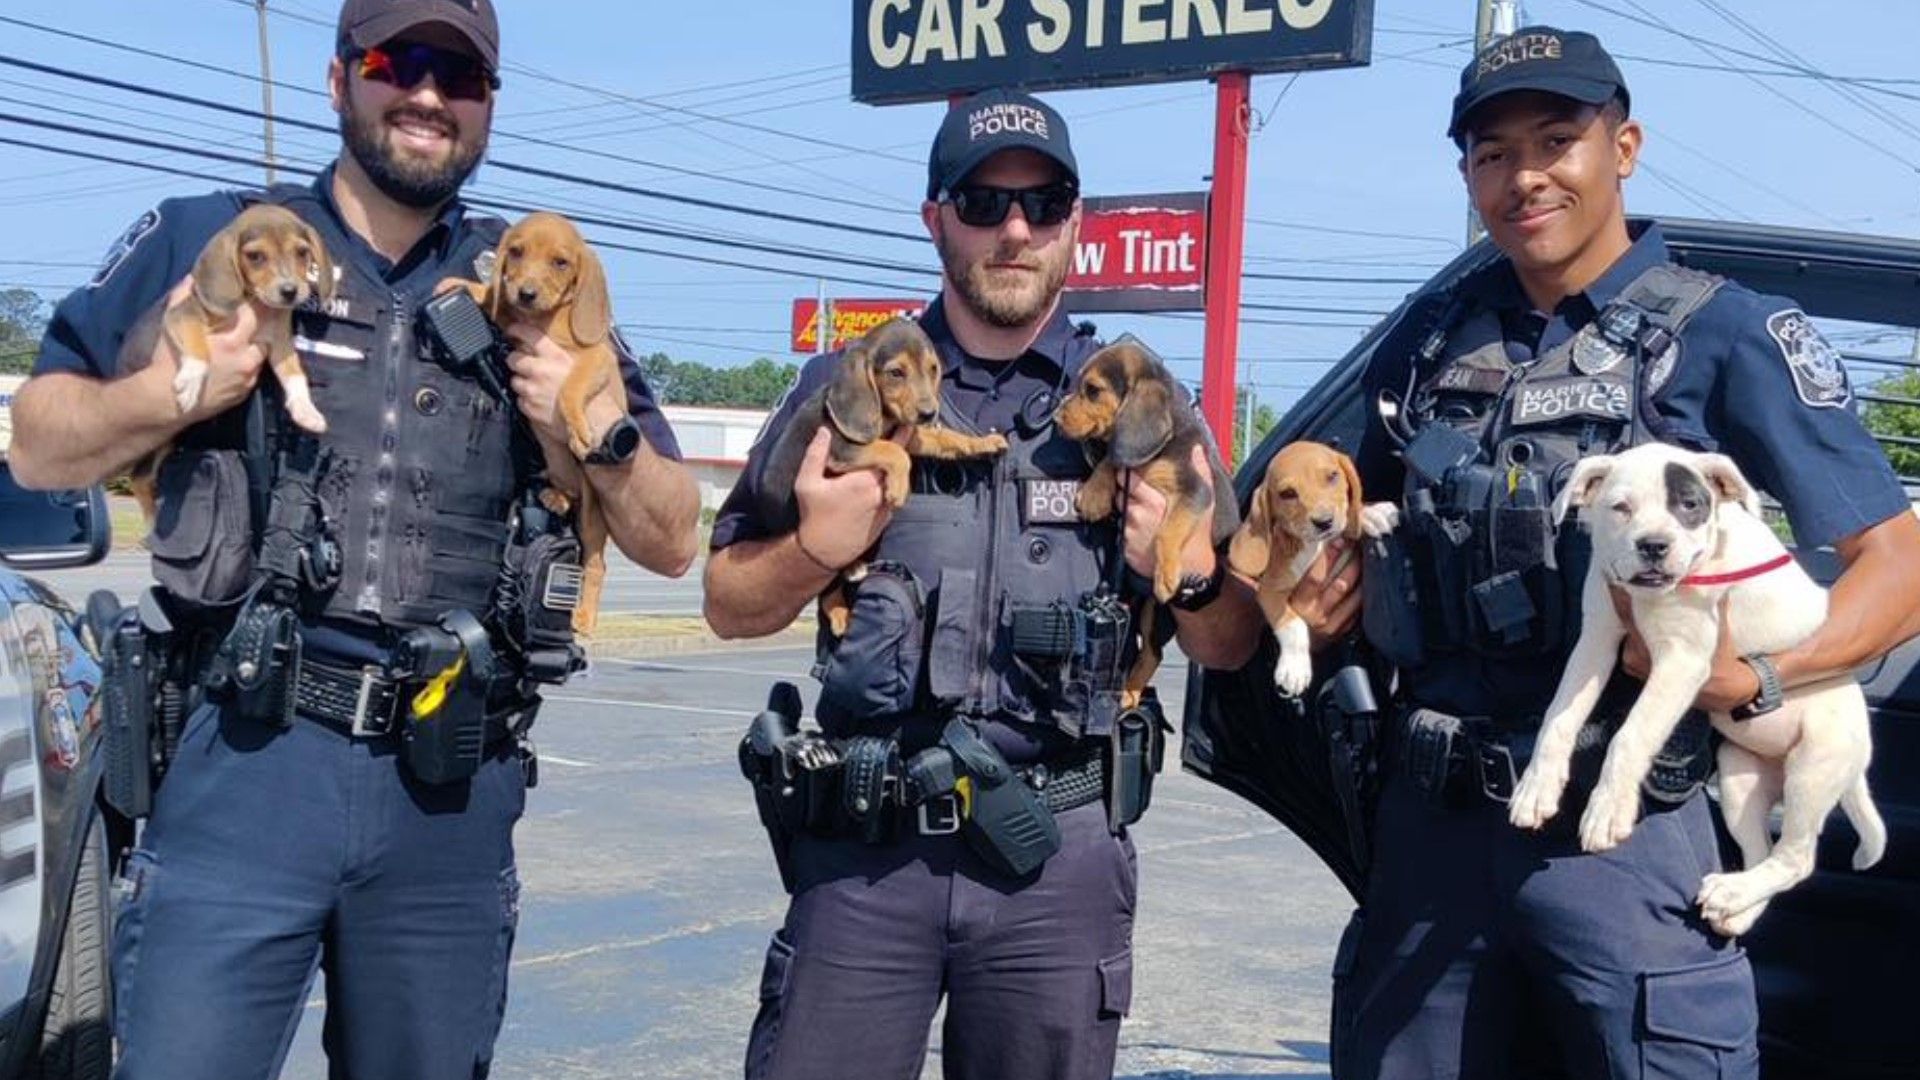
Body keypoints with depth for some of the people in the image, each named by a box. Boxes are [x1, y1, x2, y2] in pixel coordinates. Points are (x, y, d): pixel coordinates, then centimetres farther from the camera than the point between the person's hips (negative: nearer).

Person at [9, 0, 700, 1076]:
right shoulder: (207, 241, 7)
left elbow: (672, 542, 12)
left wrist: (606, 433, -8)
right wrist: (164, 395, -9)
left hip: (454, 793, 2)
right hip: (249, 763, -2)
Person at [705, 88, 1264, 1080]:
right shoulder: (844, 386, 4)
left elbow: (1230, 648, 8)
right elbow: (729, 607, 9)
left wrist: (1194, 576, -13)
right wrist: (816, 548, -11)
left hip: (1060, 853, 0)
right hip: (864, 847, 0)